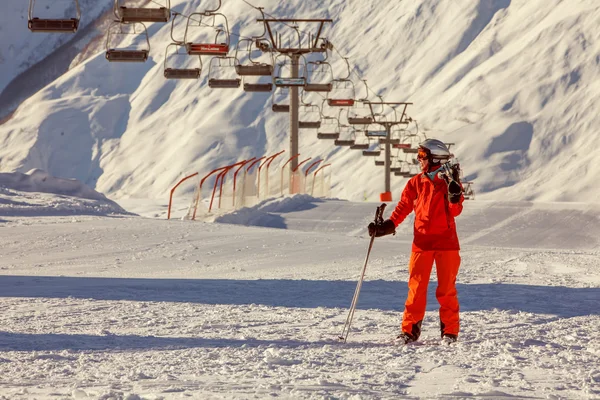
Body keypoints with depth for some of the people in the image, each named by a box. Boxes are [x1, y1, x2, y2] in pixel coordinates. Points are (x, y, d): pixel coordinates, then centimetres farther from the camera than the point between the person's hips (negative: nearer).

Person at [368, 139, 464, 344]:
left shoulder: (449, 182, 1)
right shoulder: (416, 183, 9)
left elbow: (456, 210, -9)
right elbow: (403, 207, 9)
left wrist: (454, 189, -23)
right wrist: (387, 225, -3)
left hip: (446, 242, -2)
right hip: (422, 241, 2)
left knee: (446, 289, 0)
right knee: (416, 288, -1)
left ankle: (450, 331, 8)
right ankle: (410, 330, 5)